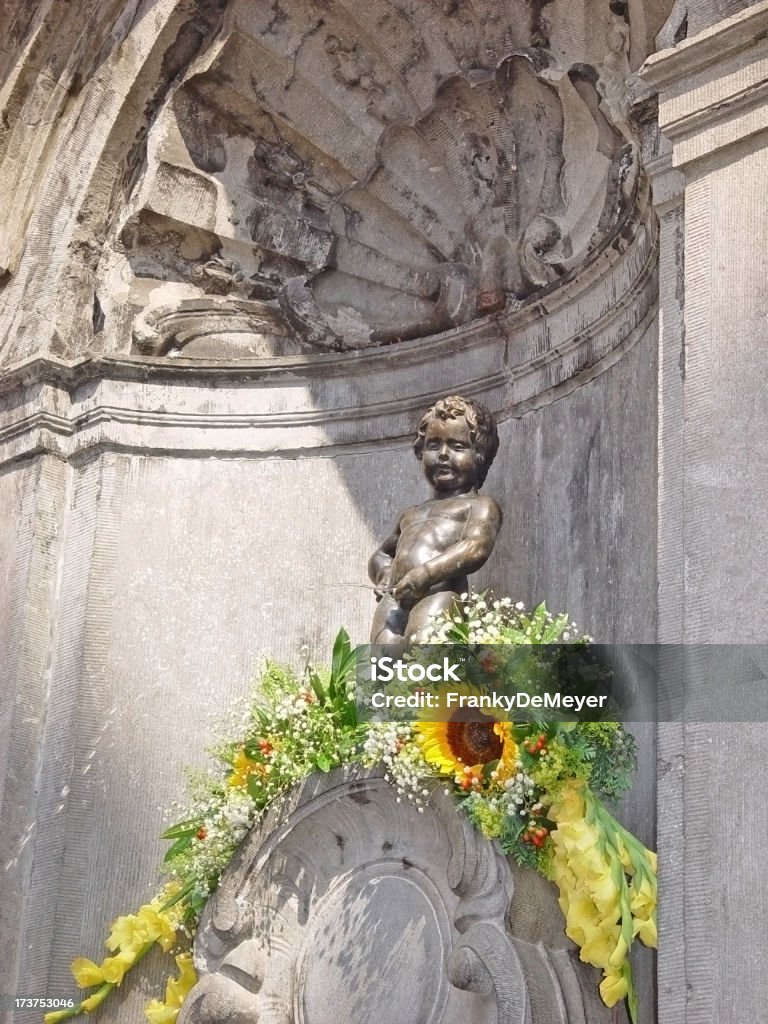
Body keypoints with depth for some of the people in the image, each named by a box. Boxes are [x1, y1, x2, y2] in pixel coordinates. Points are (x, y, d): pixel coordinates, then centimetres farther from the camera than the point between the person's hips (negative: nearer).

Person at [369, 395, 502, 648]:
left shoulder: (479, 506, 11)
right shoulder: (411, 515, 33)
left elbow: (477, 548, -8)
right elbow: (382, 553, 45)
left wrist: (424, 575, -18)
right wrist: (384, 573, 19)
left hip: (438, 597, -6)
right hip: (394, 603, 7)